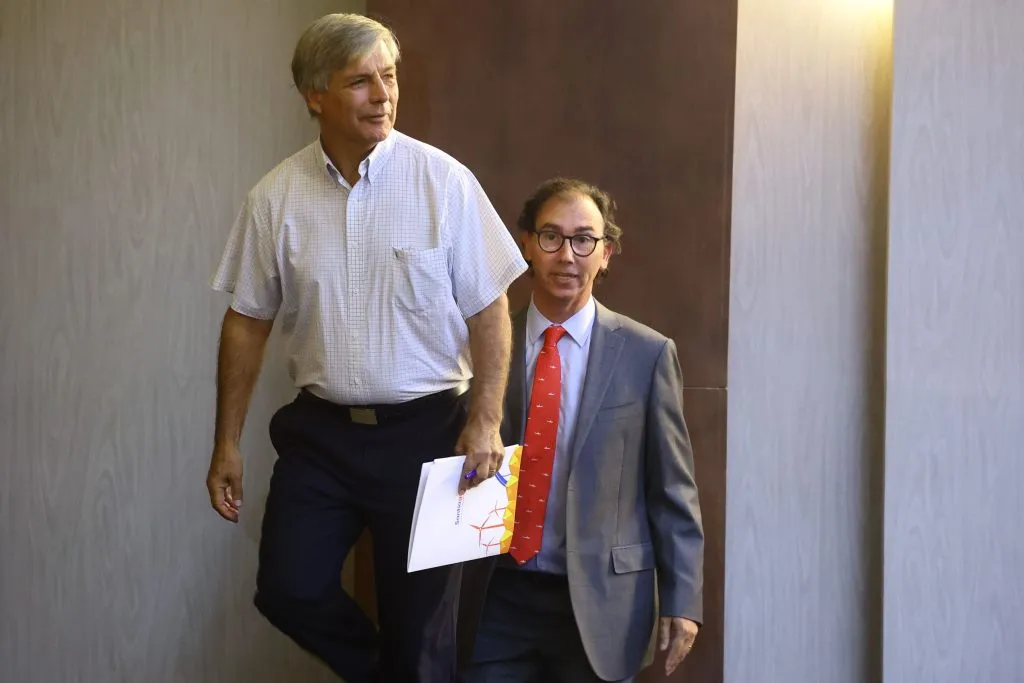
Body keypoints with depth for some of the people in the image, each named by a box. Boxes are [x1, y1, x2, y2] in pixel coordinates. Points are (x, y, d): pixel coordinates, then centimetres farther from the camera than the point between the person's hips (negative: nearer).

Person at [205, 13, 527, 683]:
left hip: (424, 429, -2)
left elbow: (489, 309, -5)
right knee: (289, 590, 2)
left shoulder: (444, 181, -8)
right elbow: (247, 322, 5)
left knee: (419, 620, 5)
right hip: (320, 431, 3)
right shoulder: (275, 198, -1)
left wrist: (486, 421, -12)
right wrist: (227, 443, 5)